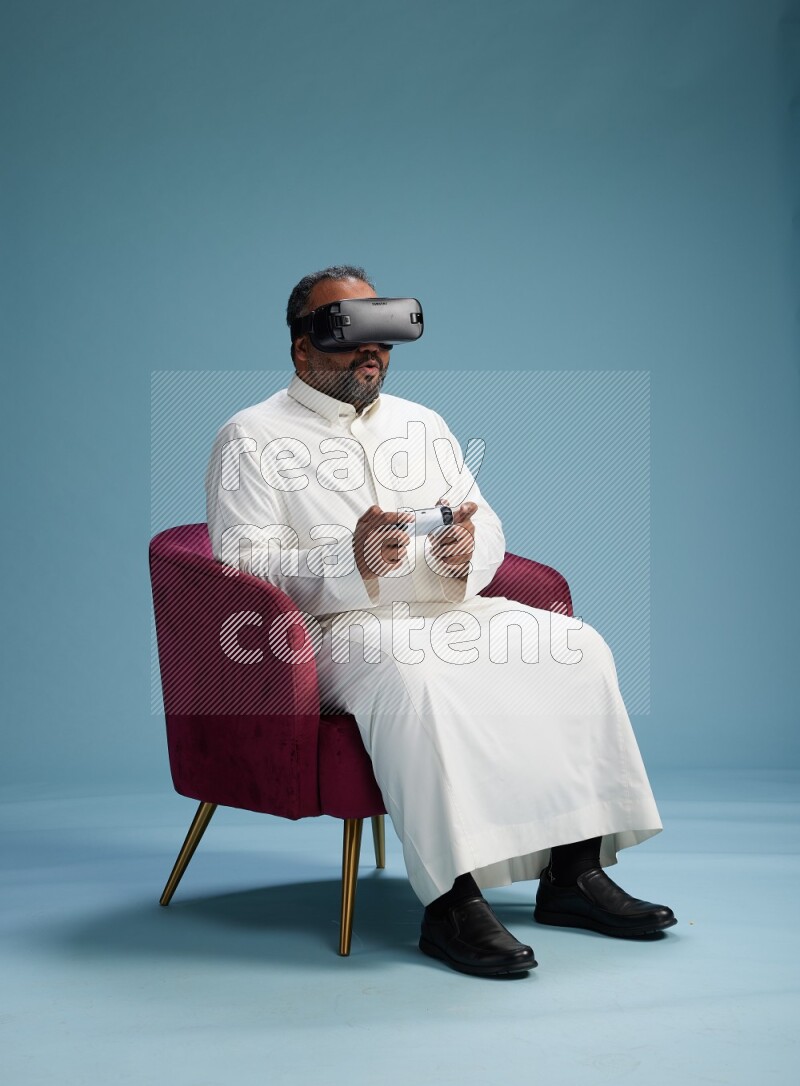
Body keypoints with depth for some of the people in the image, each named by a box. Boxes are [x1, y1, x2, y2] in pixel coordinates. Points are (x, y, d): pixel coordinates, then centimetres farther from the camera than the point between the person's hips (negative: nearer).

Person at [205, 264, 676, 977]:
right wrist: (349, 561, -23)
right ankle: (451, 902, -38)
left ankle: (574, 871, -14)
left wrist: (467, 550, -9)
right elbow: (242, 563, -7)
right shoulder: (252, 438, 5)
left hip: (449, 610, 6)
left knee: (576, 647, -16)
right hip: (336, 628, -6)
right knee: (414, 672, -38)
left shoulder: (422, 424, 24)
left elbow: (489, 527, 17)